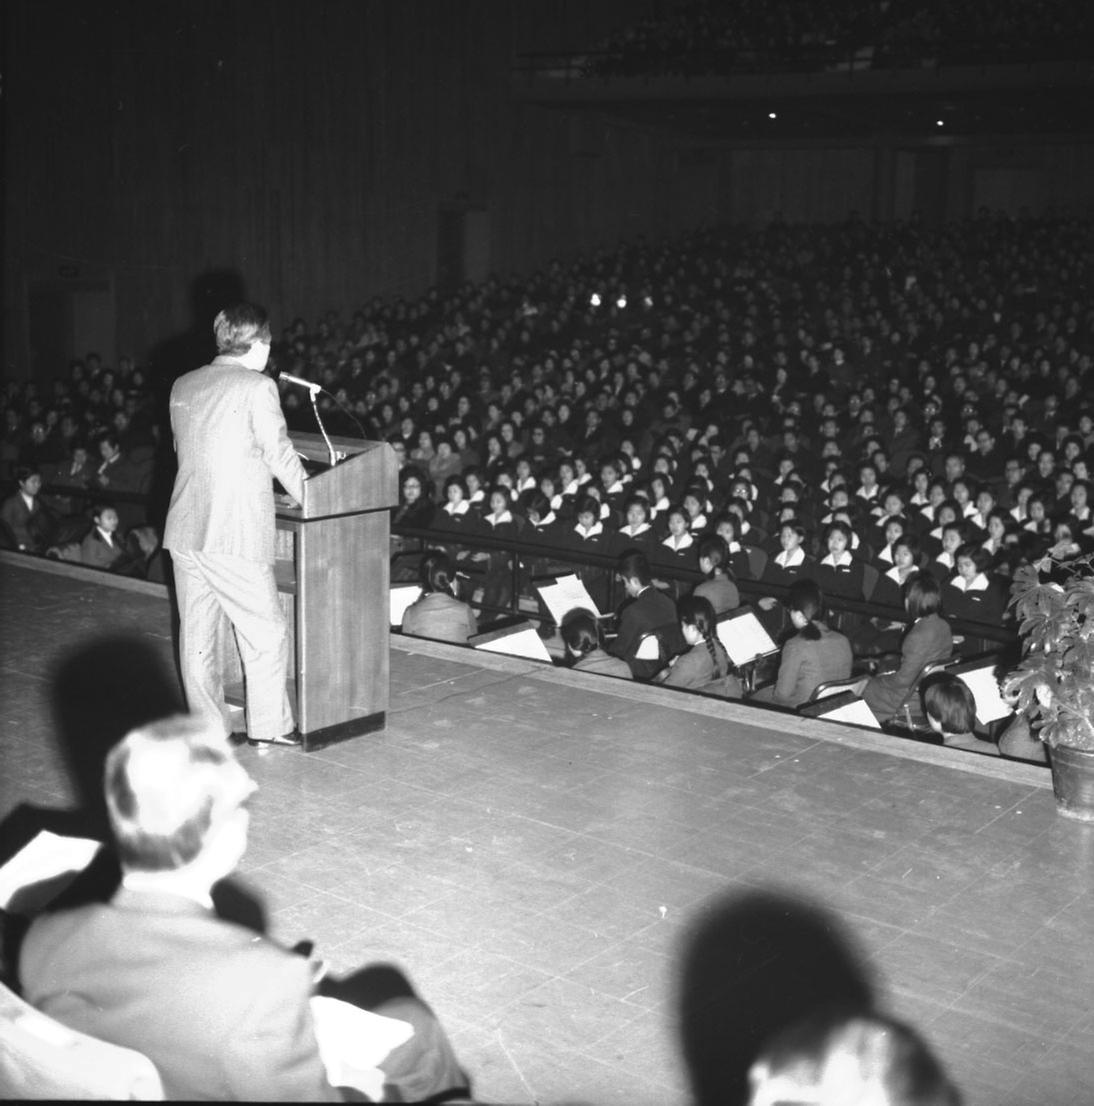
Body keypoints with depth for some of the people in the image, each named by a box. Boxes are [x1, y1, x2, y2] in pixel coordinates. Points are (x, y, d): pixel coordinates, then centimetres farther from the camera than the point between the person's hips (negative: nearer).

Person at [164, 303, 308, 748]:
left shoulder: (183, 386, 10)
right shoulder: (257, 387, -9)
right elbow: (280, 455, -6)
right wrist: (311, 501, 9)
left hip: (184, 529, 7)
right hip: (234, 533, -7)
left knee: (196, 633, 12)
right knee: (267, 631, 5)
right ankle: (270, 726, 9)